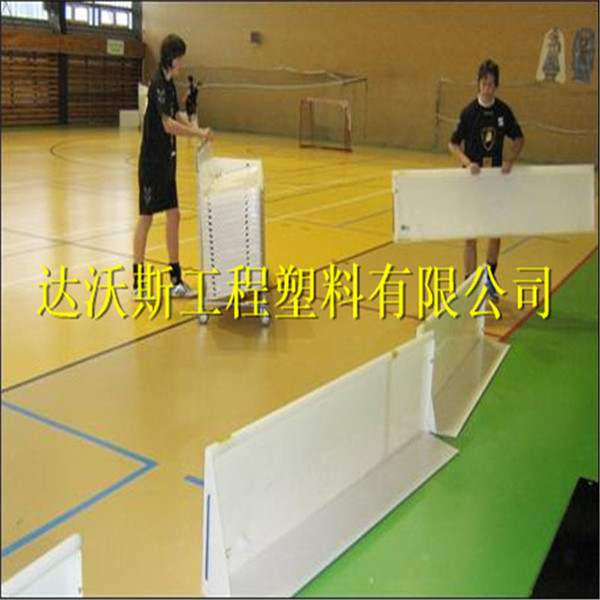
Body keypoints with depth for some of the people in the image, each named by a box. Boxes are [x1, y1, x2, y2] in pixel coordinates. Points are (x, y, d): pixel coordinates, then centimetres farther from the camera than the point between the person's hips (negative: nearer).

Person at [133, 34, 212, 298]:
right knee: (146, 217, 0)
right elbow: (168, 124, -24)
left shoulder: (170, 83, 10)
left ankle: (176, 281, 15)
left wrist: (199, 131, 1)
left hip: (167, 161, 9)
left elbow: (177, 115, 16)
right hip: (152, 162, -9)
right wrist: (200, 134, -18)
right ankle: (138, 283, 11)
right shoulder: (158, 83, -17)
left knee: (173, 215, 8)